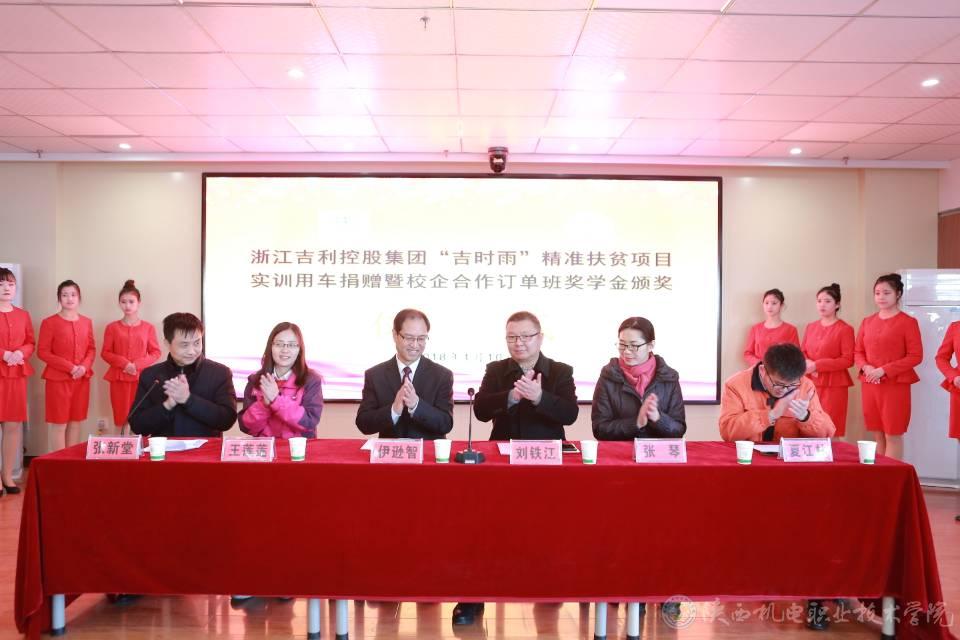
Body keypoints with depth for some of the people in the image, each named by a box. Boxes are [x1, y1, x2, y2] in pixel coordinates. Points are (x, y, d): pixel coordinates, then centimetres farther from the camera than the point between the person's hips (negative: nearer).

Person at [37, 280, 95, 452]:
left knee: (75, 423, 8)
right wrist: (69, 367, -16)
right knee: (59, 424, -2)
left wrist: (84, 366, -8)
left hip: (82, 379, 4)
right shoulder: (49, 322, -4)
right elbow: (42, 351, -7)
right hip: (58, 379, -4)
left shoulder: (86, 322, 9)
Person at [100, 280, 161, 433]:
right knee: (121, 419, 2)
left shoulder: (148, 327, 2)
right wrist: (124, 363, -12)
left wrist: (137, 365, -12)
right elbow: (105, 353, 4)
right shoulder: (112, 327, 4)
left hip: (141, 377, 0)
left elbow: (156, 352, 3)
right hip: (118, 378, 1)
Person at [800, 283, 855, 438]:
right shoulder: (810, 327, 13)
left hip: (834, 385, -5)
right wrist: (807, 364, -7)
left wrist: (817, 365, -15)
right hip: (811, 384, 5)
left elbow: (848, 360, -11)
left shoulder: (845, 329, -5)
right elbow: (802, 353, 16)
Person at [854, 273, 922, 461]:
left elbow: (915, 356, -8)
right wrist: (865, 367, -7)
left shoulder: (908, 322, -3)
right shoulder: (867, 322, 12)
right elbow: (857, 352, 15)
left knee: (893, 435, -2)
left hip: (895, 385, -5)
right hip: (869, 385, 5)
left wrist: (884, 370, -16)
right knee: (879, 435, 9)